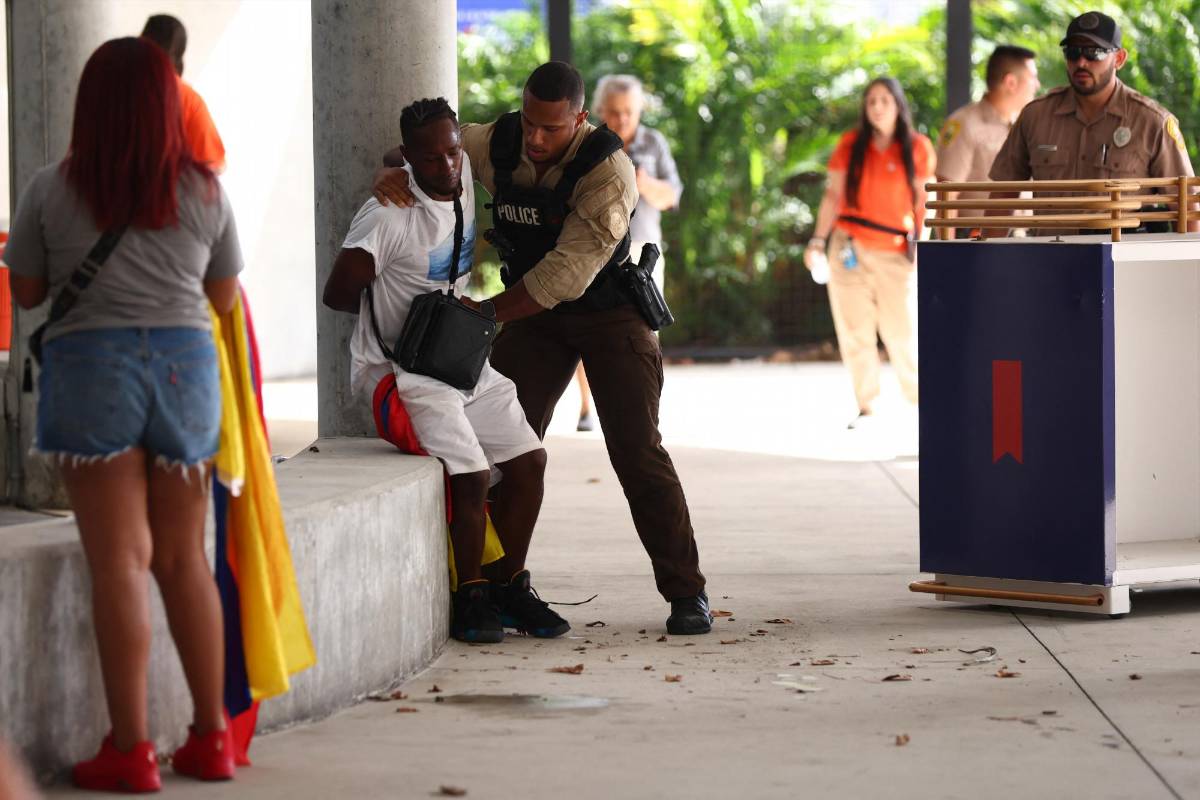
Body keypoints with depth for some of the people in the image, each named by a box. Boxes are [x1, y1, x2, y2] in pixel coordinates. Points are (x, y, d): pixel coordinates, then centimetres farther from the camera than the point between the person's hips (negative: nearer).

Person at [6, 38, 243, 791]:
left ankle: (130, 748, -5)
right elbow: (224, 295, 15)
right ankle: (212, 736, 17)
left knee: (120, 560, -3)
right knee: (185, 558, 12)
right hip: (186, 364, 3)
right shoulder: (204, 191, 5)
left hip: (90, 366, -2)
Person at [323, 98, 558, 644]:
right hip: (402, 369, -8)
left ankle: (510, 587, 14)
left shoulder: (465, 177, 0)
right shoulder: (388, 216, -21)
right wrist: (409, 314, -4)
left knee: (528, 459, 2)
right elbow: (338, 293, -18)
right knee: (470, 476, -20)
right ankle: (470, 599, -5)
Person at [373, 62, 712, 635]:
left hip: (607, 313, -4)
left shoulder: (608, 172, -27)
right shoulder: (497, 143, -11)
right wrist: (393, 173, -23)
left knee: (636, 449, -10)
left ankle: (686, 594, -4)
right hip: (532, 310, 4)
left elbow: (567, 272, -31)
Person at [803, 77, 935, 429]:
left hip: (894, 254, -2)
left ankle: (921, 399, 9)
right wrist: (818, 241, -3)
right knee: (855, 330, 3)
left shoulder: (918, 148, 2)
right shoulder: (851, 144, 5)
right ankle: (865, 406, 11)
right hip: (850, 248, 2)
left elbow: (923, 202, 5)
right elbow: (833, 195, 6)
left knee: (900, 331, -7)